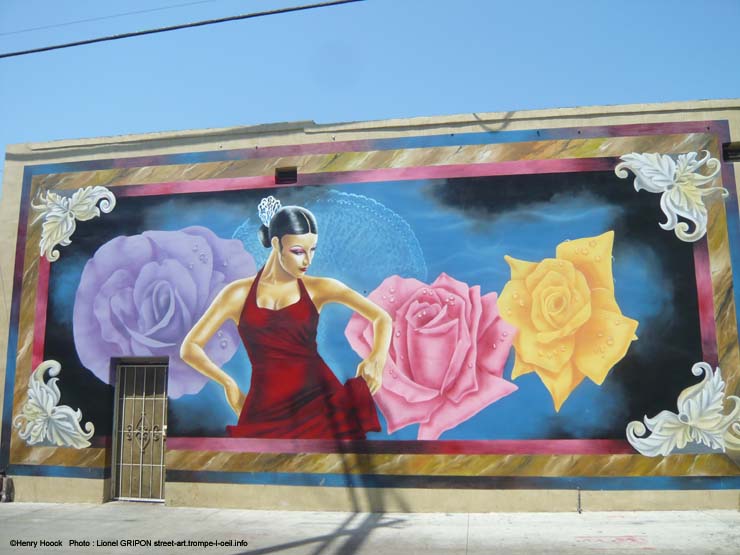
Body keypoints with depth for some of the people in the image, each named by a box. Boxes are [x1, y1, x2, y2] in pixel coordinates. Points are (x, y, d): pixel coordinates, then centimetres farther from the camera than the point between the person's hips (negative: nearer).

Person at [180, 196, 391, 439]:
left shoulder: (319, 288, 6)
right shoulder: (238, 294, 6)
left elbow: (382, 318, 2)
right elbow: (190, 347, 10)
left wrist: (376, 358, -16)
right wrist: (228, 383, 0)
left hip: (319, 399, 0)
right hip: (266, 411, 1)